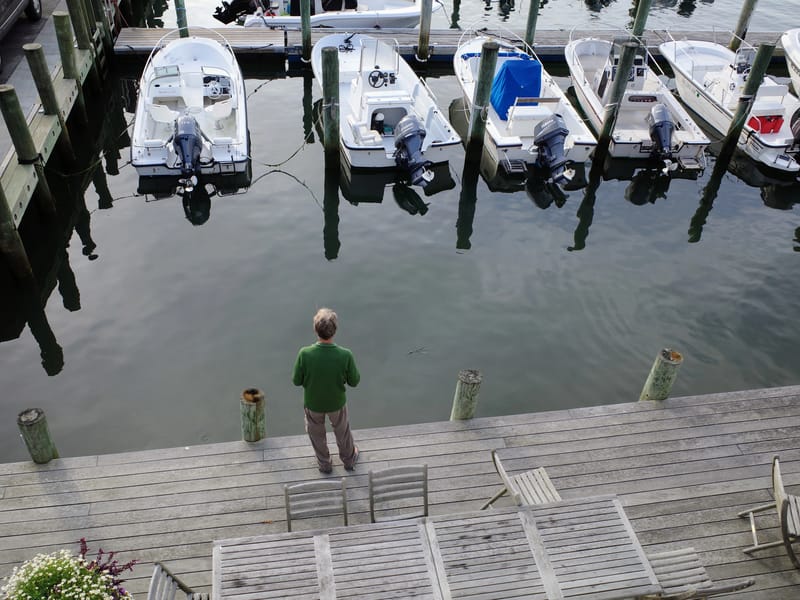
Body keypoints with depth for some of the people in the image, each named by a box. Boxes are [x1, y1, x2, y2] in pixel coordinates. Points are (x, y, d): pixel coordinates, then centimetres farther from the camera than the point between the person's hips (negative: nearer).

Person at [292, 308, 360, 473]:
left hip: (313, 403, 0)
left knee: (316, 432, 30)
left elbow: (296, 381, -17)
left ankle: (324, 464, 51)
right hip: (337, 402, 0)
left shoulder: (305, 354, -33)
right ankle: (349, 459, 54)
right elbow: (354, 382, -16)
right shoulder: (345, 355, -32)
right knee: (342, 429, 30)